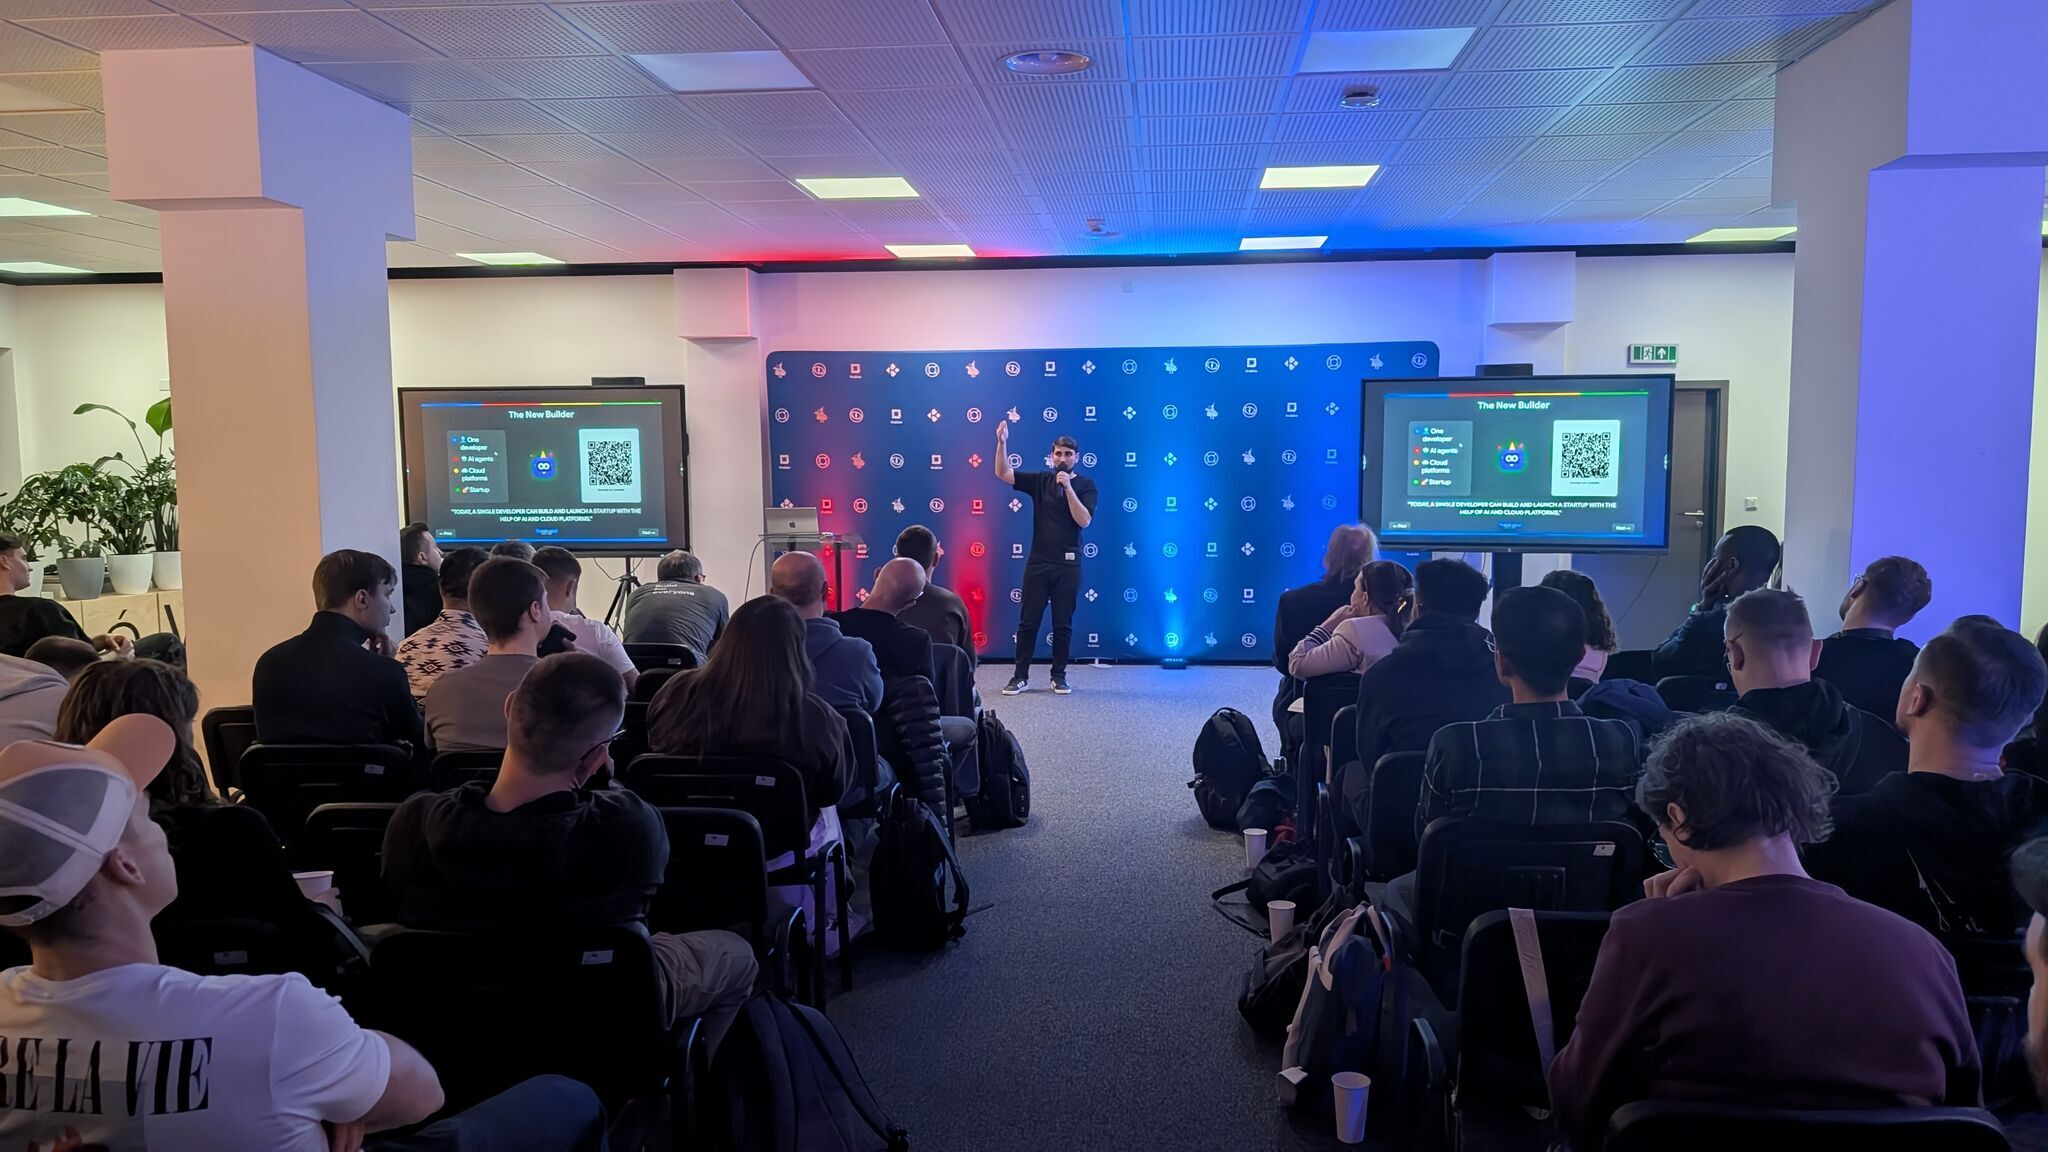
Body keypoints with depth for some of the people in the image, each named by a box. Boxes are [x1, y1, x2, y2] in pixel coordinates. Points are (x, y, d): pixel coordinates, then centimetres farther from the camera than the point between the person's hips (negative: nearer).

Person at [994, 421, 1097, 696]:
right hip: (1038, 562, 1)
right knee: (1028, 621, 2)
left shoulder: (1085, 485, 1)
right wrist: (1002, 443, -16)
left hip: (1068, 564, -1)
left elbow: (1084, 520, -12)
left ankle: (1059, 676, 16)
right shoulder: (1040, 481, 5)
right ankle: (1021, 676, 9)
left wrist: (1068, 488, -19)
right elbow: (1002, 473, -2)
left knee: (1063, 623, 5)